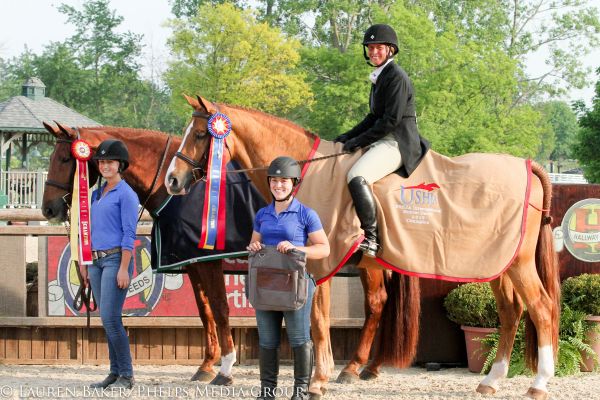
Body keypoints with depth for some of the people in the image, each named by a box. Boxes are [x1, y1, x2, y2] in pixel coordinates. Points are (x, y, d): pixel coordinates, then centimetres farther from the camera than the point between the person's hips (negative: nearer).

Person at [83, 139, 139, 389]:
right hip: (97, 261, 8)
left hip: (116, 260, -8)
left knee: (110, 318, -13)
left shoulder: (126, 194, -7)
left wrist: (124, 269, -19)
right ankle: (115, 373, 12)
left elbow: (129, 234, -13)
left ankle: (126, 376, -6)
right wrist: (86, 266, 16)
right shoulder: (97, 194, 16)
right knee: (108, 320, 8)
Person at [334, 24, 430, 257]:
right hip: (385, 141, 11)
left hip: (398, 142, -11)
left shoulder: (396, 77, -12)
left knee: (357, 177, -31)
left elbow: (391, 120, -18)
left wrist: (360, 140, -15)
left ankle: (371, 239, -31)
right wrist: (350, 136, 13)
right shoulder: (380, 76, 19)